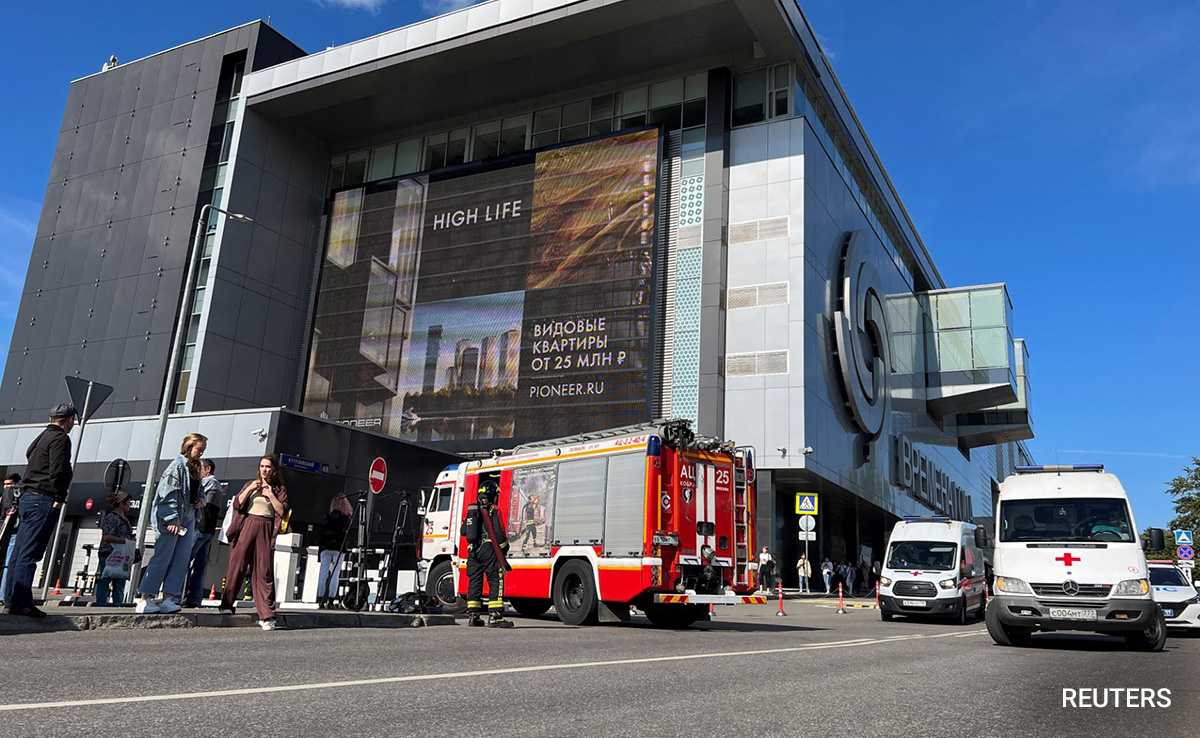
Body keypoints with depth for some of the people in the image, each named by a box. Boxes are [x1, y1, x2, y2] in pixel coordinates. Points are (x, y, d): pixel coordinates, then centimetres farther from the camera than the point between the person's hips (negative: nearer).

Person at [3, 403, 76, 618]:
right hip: (44, 500, -10)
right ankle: (21, 603, -11)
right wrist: (59, 498, -13)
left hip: (27, 497, 10)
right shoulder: (60, 438, -8)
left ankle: (12, 601, 13)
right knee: (29, 554, -11)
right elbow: (57, 471, -18)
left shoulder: (42, 437, 21)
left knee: (19, 553, 9)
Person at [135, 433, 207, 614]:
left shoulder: (195, 468, 16)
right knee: (163, 557, -7)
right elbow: (168, 494, -16)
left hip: (187, 517, 9)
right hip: (171, 519, -9)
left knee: (182, 558, 3)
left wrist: (198, 501, 8)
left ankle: (168, 598, 5)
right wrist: (172, 519, -20)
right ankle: (144, 599, 0)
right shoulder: (178, 465, -11)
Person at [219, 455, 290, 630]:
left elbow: (283, 511, -1)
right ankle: (226, 605, 13)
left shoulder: (279, 489, 11)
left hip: (265, 530, -1)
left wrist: (270, 495, -8)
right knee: (236, 565, -2)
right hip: (246, 526, 2)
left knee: (264, 571, -5)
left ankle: (267, 616, -7)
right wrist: (249, 489, -6)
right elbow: (237, 504, 5)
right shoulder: (250, 484, 16)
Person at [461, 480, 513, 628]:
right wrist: (505, 546, 1)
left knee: (474, 581, 11)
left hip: (473, 551, 6)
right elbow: (498, 532, -13)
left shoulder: (471, 511, 12)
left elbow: (463, 531, 16)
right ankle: (495, 616, -11)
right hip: (489, 550, -6)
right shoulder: (494, 511, -7)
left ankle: (473, 616, 11)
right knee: (496, 581, -5)